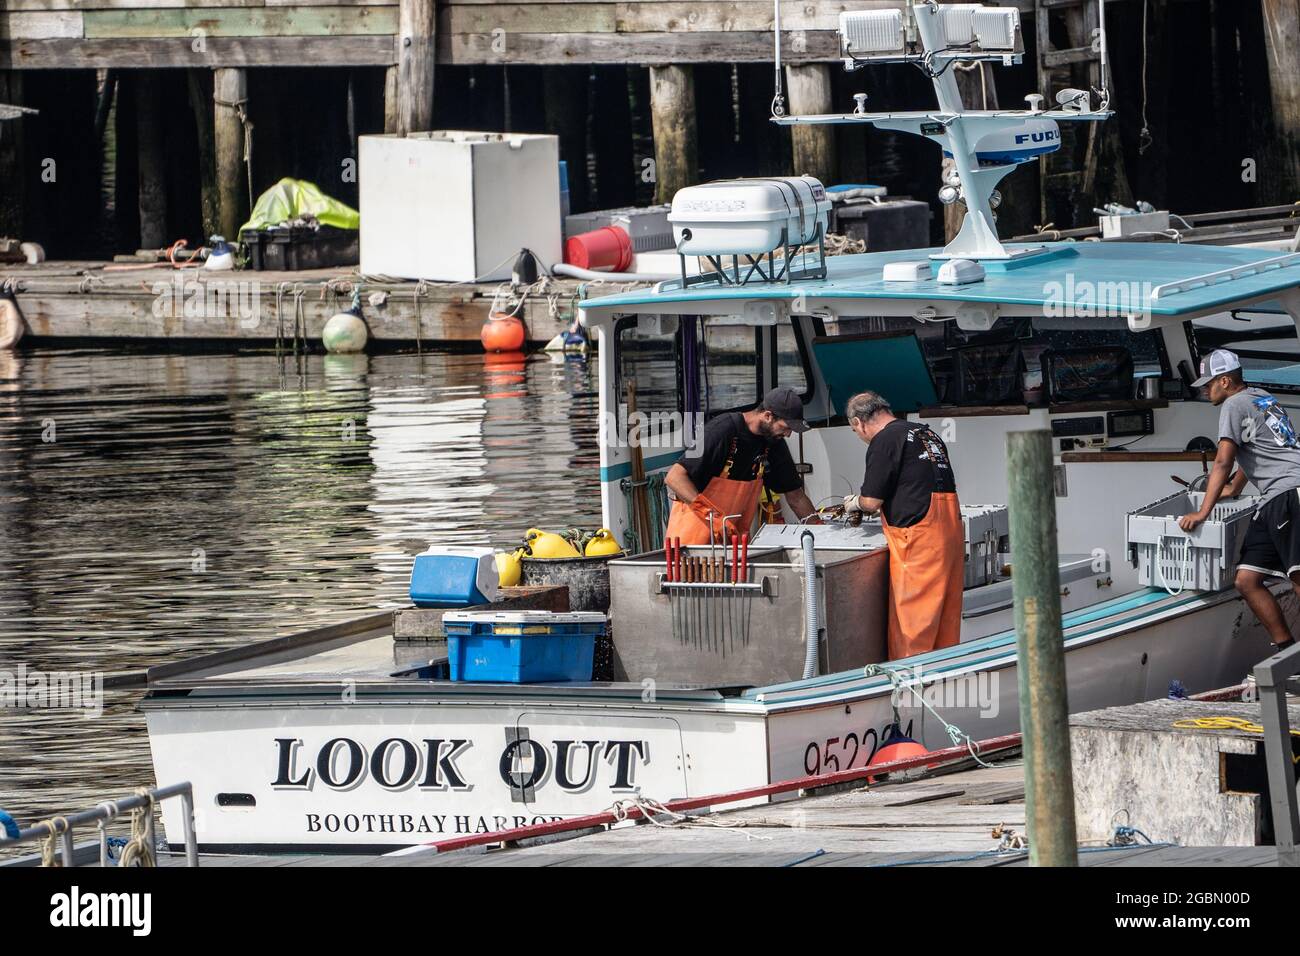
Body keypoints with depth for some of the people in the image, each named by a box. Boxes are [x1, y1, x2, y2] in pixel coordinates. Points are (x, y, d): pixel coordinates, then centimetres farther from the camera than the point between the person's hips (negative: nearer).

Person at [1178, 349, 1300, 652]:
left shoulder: (1234, 406, -1)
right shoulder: (1262, 398, 28)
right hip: (1272, 502, 10)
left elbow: (1223, 463, -8)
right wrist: (1234, 487, 61)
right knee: (1247, 581, 4)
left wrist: (1203, 513, -8)